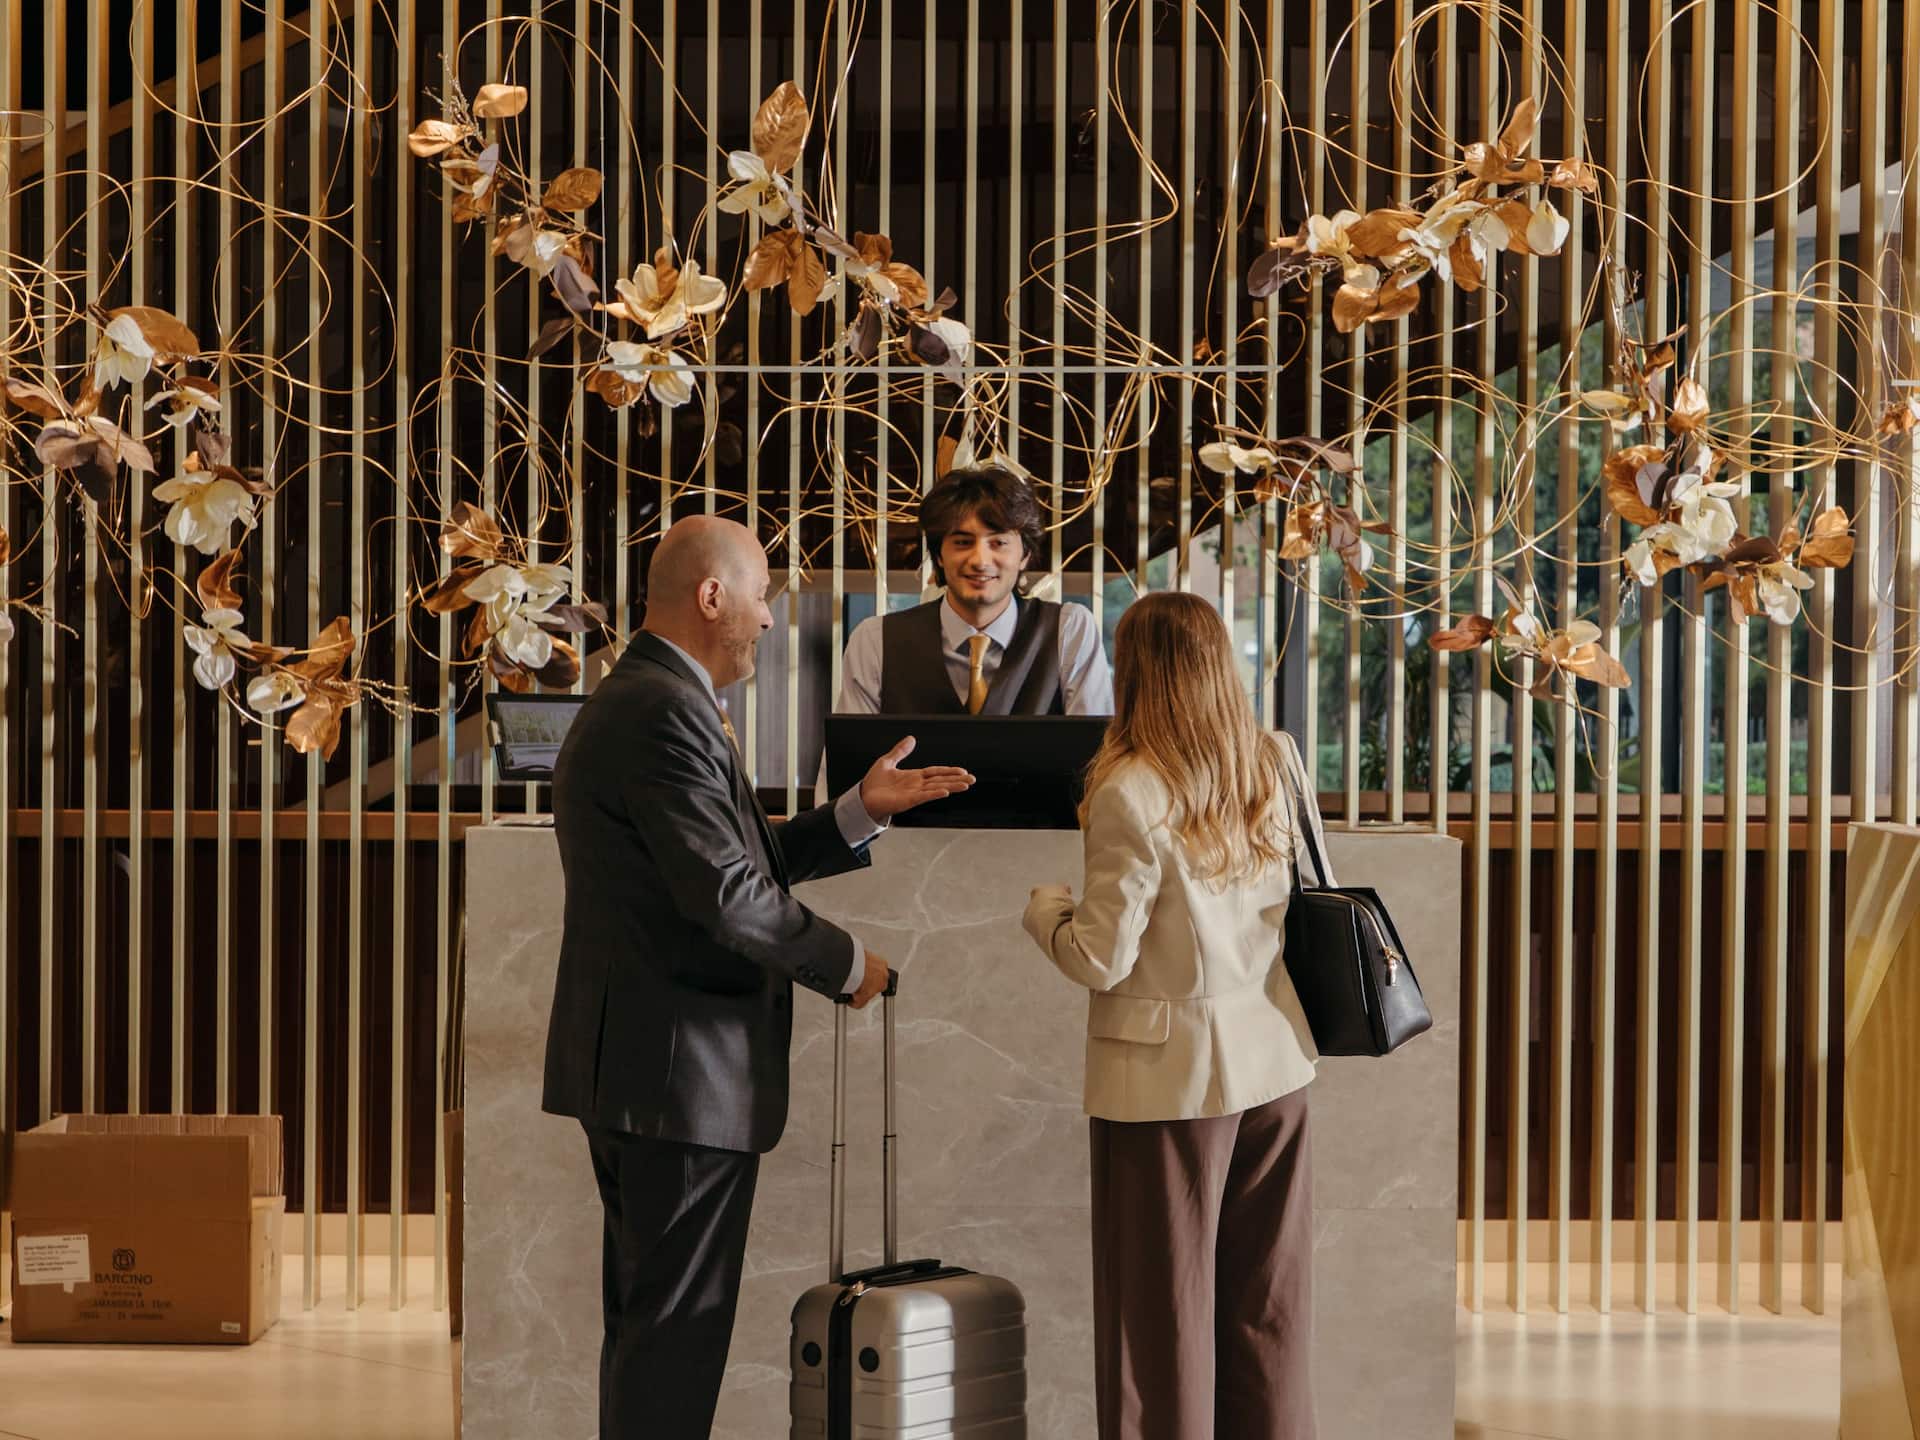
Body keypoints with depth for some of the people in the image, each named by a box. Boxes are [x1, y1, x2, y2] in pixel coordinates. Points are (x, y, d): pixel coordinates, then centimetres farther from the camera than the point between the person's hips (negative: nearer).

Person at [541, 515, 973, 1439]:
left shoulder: (632, 701, 16)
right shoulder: (666, 713, -19)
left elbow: (745, 857, 16)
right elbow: (728, 893, -24)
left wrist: (863, 809, 10)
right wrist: (848, 964, -10)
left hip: (632, 1067, 11)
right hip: (683, 1074, -11)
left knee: (647, 1318, 18)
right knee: (677, 1327, -3)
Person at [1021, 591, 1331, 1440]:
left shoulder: (1131, 795, -19)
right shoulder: (1279, 764, -1)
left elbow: (1103, 960, -15)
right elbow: (1320, 896, 11)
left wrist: (1044, 909, 2)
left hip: (1172, 1074, -5)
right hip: (1274, 1059, 6)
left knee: (1166, 1304, 7)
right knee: (1267, 1301, 14)